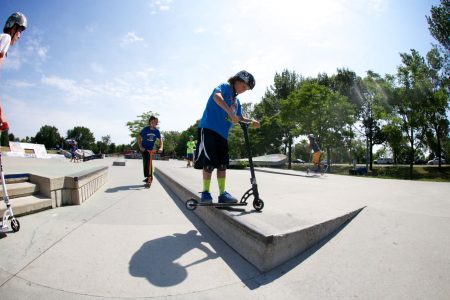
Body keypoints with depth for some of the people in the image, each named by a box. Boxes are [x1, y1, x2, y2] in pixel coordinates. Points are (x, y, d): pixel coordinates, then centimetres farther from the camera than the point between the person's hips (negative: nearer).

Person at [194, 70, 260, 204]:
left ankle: (222, 193, 12)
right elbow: (216, 96, -25)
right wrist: (230, 112, -36)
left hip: (223, 134, 8)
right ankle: (205, 192, 5)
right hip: (208, 129, -8)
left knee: (222, 164, 5)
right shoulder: (225, 87, -2)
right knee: (209, 163, -8)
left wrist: (251, 121, 8)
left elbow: (240, 118, 28)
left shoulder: (237, 101, 20)